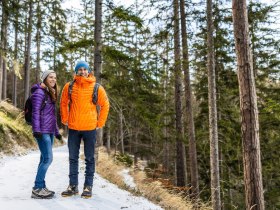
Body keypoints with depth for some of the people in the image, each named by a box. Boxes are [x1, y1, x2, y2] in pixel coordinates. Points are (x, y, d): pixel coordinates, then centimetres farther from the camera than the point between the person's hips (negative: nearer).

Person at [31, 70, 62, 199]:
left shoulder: (51, 94, 20)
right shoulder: (39, 92, -7)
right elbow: (35, 112, -14)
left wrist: (56, 132, 23)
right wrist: (36, 130, -21)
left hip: (50, 131, 9)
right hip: (42, 132, -9)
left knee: (44, 159, 9)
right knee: (48, 158, -12)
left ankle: (41, 187, 14)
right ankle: (37, 188, -6)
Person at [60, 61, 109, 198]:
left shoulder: (97, 88, -3)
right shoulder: (69, 86, 1)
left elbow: (105, 105, 4)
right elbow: (63, 103, 13)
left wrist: (100, 123, 1)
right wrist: (65, 119, 9)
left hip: (90, 128, -2)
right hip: (73, 128, 2)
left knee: (89, 159, 6)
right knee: (73, 158, 10)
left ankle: (88, 186, 15)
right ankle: (73, 186, 21)